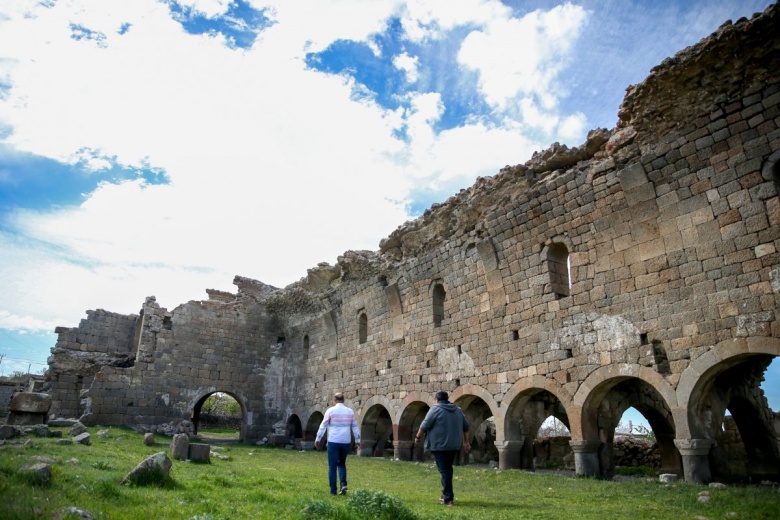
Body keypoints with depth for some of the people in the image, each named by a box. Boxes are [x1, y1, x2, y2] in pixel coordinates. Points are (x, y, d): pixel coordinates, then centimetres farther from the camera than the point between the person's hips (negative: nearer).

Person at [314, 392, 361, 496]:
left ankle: (333, 490, 6)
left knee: (332, 467, 7)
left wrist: (318, 439, 6)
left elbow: (323, 426, -2)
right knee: (342, 464, 20)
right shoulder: (350, 411, 5)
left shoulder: (330, 410, -4)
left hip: (333, 442, -3)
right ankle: (343, 485, 3)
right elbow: (355, 427, 9)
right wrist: (357, 440, 16)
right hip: (346, 442, 3)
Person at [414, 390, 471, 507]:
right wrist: (466, 442, 20)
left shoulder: (435, 409, -8)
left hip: (440, 446, -6)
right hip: (454, 446, 6)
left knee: (444, 471, -3)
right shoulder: (457, 410, 12)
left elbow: (424, 426, -8)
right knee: (448, 470, 18)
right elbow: (466, 427, 15)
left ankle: (448, 499, -4)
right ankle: (446, 495, 26)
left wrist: (418, 437, 5)